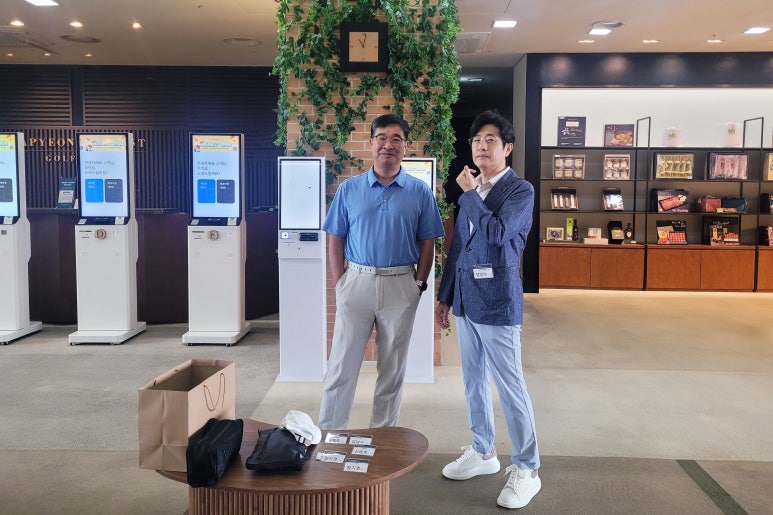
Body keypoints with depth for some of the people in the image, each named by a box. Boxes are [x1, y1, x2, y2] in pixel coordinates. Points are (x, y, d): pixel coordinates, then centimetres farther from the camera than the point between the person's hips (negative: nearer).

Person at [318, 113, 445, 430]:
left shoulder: (419, 192, 2)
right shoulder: (349, 189, 3)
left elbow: (427, 244, 4)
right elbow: (335, 241, 4)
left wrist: (419, 285, -4)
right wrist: (340, 285, -3)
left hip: (401, 286, 0)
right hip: (357, 281, 0)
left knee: (392, 368, 11)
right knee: (342, 365, 4)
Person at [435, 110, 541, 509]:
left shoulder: (520, 190, -6)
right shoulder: (469, 193, 13)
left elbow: (497, 232, -24)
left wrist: (470, 193, -12)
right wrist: (445, 296, 16)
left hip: (497, 299, -7)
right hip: (466, 297, 7)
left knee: (510, 385, -2)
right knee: (473, 380, 15)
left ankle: (526, 469, 11)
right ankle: (482, 453, 31)